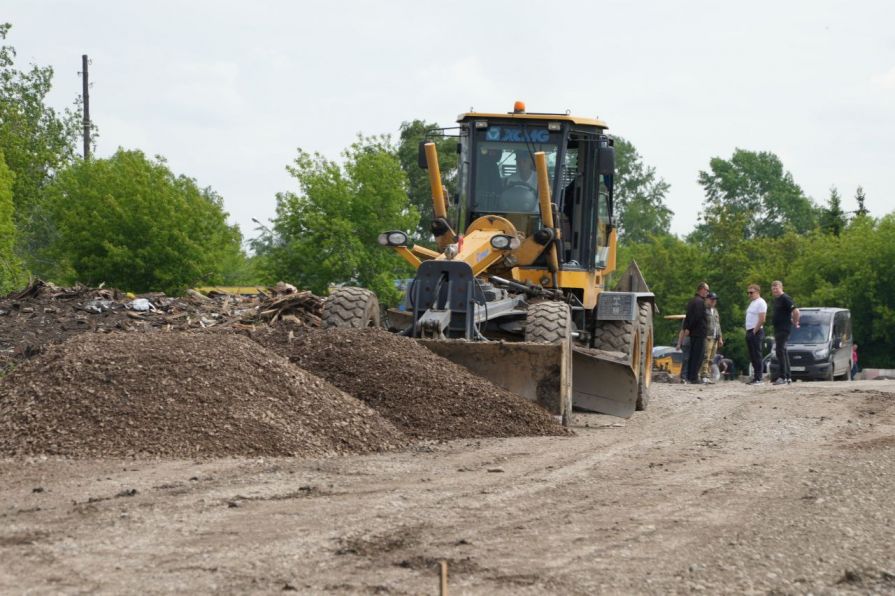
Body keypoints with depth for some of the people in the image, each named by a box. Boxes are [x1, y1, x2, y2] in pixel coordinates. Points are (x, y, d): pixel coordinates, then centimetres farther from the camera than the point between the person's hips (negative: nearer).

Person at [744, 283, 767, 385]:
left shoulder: (760, 303, -10)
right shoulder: (752, 303, 20)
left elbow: (762, 319, -18)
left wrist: (754, 331, -16)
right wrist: (748, 331, 11)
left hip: (756, 332, -9)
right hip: (749, 332, 9)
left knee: (757, 355, -10)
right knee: (752, 356, 9)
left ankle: (759, 378, -11)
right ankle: (755, 378, 11)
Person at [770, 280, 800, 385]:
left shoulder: (785, 298, -13)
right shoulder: (776, 299, 16)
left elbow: (795, 311, -20)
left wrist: (795, 322, -10)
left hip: (784, 329, -10)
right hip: (778, 329, 10)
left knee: (780, 352, -14)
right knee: (783, 352, 12)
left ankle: (783, 377, -16)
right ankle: (788, 377, 16)